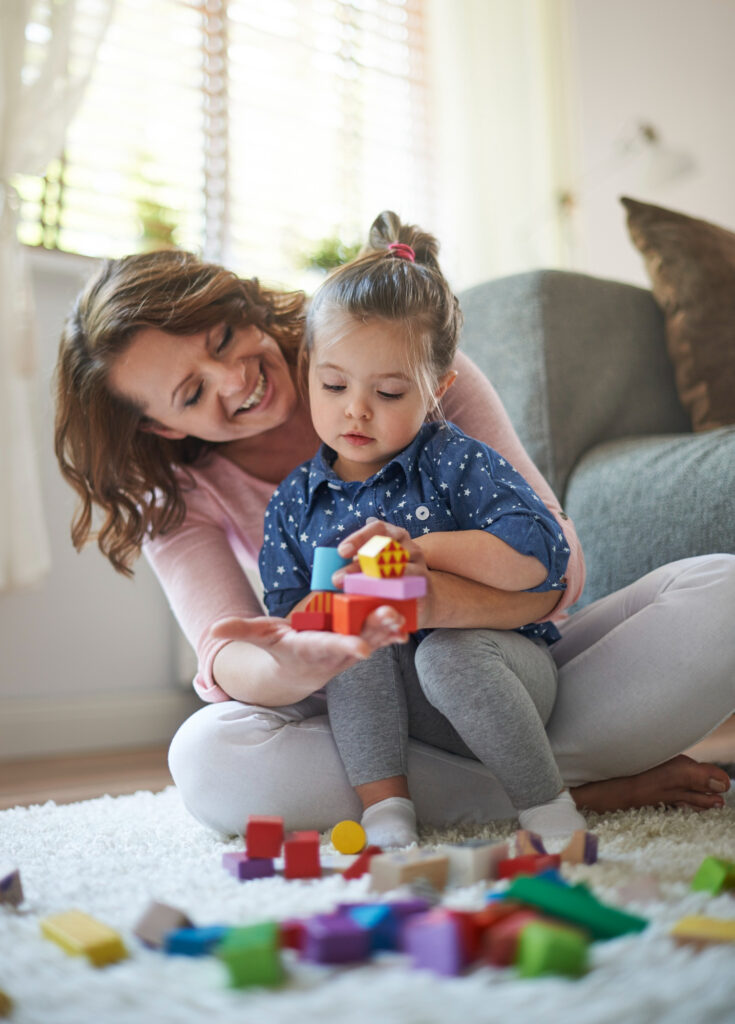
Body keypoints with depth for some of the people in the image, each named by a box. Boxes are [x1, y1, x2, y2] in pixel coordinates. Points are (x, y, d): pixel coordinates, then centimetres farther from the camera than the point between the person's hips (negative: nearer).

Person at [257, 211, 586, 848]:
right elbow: (285, 618, 4)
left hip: (501, 663, -3)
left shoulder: (453, 461, -8)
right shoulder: (294, 503, 4)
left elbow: (541, 552, -19)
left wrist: (421, 549, -27)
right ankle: (386, 811, -21)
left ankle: (551, 809, -17)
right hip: (384, 702, 3)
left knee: (447, 655, -33)